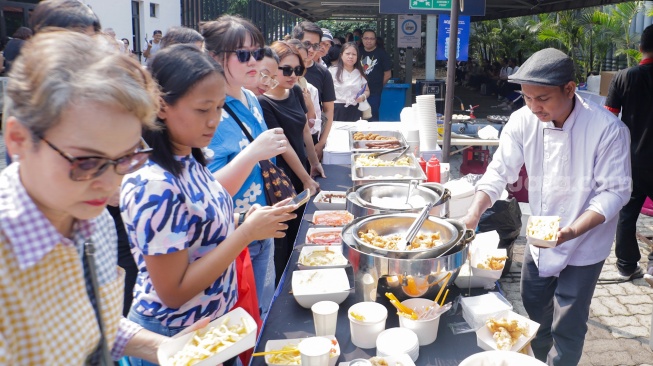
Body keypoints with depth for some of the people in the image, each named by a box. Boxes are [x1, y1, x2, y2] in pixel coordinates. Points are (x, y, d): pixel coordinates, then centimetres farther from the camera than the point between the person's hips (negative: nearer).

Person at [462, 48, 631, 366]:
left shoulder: (607, 130, -25)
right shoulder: (523, 121, -14)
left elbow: (615, 190, -20)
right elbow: (500, 171, -9)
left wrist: (574, 229, -33)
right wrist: (474, 213, -22)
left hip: (582, 246, -4)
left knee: (567, 329, 5)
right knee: (535, 310, 23)